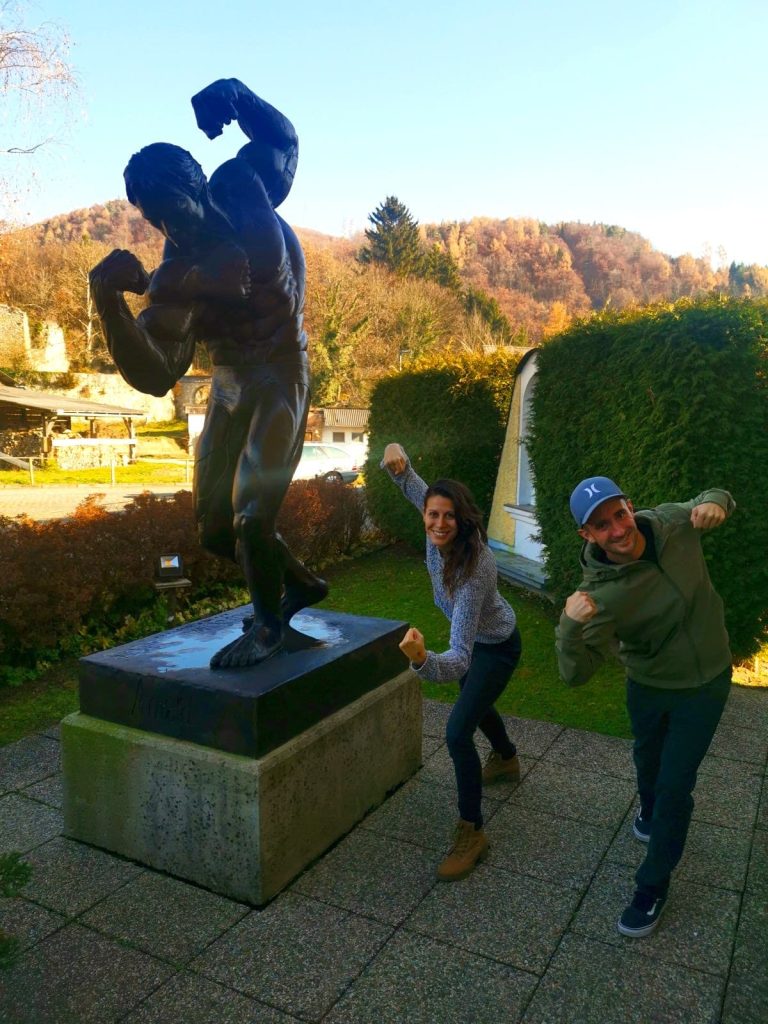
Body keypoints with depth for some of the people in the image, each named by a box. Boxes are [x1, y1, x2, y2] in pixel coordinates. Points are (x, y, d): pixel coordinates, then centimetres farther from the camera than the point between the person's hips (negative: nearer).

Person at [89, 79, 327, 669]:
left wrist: (235, 95, -10)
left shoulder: (242, 185, -10)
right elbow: (155, 375, -20)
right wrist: (109, 301, -34)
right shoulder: (173, 281, -13)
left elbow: (283, 137, 10)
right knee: (215, 527, 8)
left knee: (251, 518, -15)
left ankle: (269, 625, 14)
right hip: (229, 388, 4)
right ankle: (299, 584, 34)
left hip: (280, 381, -3)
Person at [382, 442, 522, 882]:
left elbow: (458, 660, -49)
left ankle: (472, 833, 6)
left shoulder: (474, 569, -44)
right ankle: (507, 759, 62)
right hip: (475, 636, 8)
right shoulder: (440, 532, -26)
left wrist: (422, 658, -71)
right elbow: (415, 486, -5)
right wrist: (397, 458, -28)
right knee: (474, 702, 31)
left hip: (495, 648, -8)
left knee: (458, 733, -15)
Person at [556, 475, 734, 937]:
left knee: (675, 786, 4)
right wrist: (570, 627, -55)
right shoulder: (601, 595, -33)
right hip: (648, 686, 0)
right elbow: (576, 673, -34)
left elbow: (717, 497, 0)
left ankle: (653, 886, 26)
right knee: (648, 760, 28)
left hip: (706, 683, 1)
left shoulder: (672, 521, -23)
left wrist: (714, 503, -25)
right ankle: (652, 812, 64)